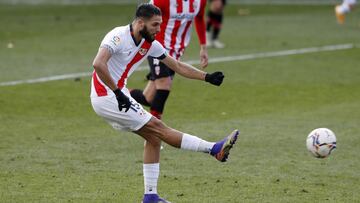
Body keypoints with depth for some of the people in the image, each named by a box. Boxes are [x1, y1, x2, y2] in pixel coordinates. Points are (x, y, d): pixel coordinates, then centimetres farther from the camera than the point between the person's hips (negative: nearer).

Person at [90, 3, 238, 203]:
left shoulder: (149, 44, 7)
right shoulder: (119, 36, -18)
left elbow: (178, 66, 14)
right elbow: (98, 64, -32)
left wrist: (207, 77, 4)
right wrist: (118, 93, -30)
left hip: (118, 96, 9)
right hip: (107, 96, -9)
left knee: (153, 137, 4)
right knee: (157, 128, -8)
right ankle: (214, 149, -10)